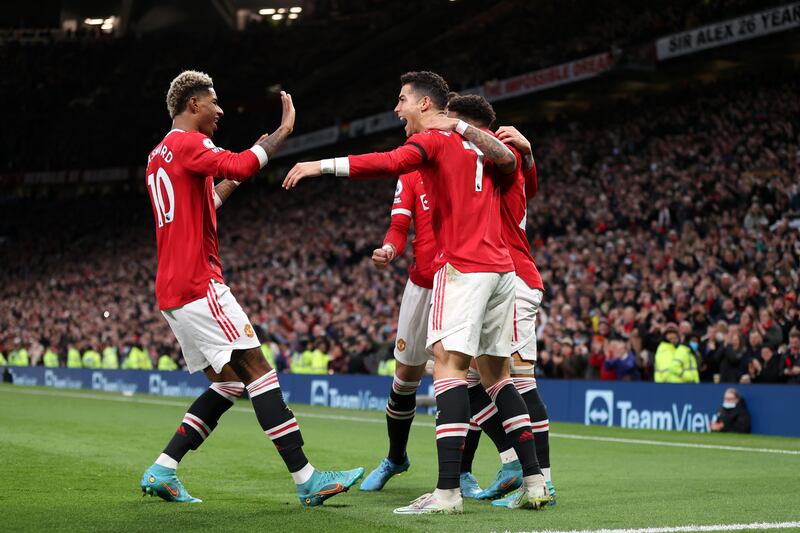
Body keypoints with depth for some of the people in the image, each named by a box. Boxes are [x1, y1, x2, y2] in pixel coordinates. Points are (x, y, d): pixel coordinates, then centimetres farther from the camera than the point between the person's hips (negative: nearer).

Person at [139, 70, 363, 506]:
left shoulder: (158, 156, 22)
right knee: (257, 369, -11)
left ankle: (162, 471, 7)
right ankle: (306, 479, -14)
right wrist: (282, 132, -14)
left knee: (228, 383, 11)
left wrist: (231, 180, 29)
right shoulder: (187, 143, -7)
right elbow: (241, 167, -24)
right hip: (199, 284, -10)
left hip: (174, 290, 10)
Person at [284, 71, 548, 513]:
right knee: (496, 371, 13)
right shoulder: (473, 144, 20)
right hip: (501, 266, 8)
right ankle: (534, 481, 9)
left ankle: (448, 489, -25)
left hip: (463, 265, -8)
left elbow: (389, 163, -20)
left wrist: (321, 166, -21)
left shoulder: (433, 138, -3)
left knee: (448, 362, -15)